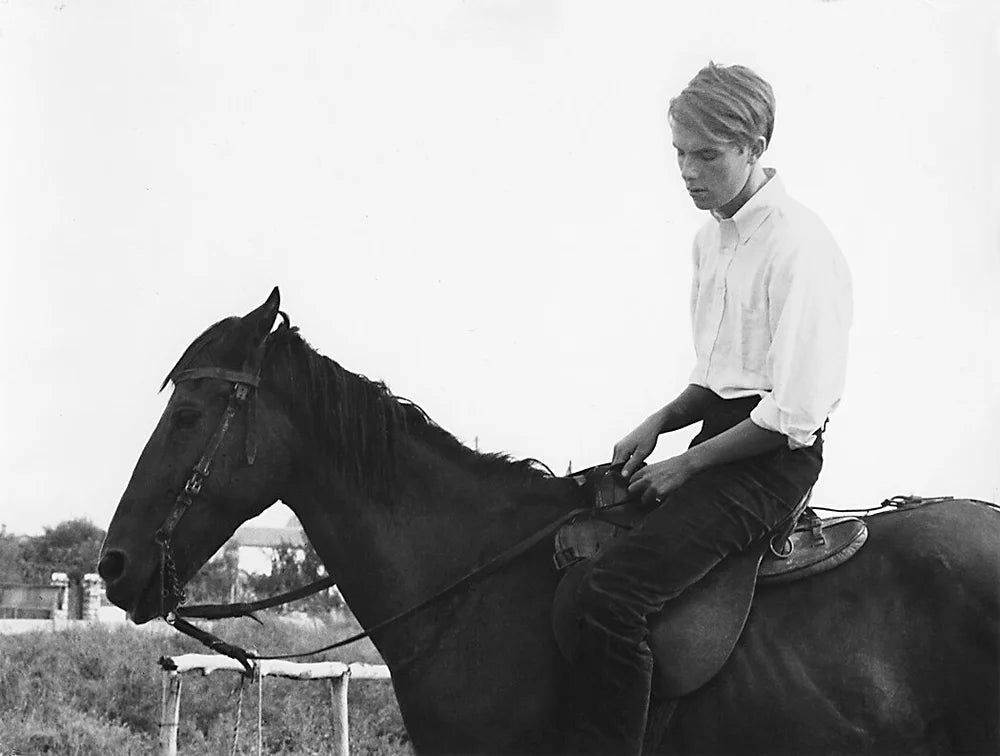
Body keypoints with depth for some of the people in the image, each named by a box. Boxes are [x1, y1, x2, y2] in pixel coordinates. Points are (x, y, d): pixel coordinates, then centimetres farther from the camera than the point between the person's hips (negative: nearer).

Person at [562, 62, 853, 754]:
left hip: (772, 459, -10)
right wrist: (659, 423, 5)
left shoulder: (798, 248, -17)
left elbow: (795, 416, -20)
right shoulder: (713, 236, 12)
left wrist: (687, 465, -14)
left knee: (615, 591, -24)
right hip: (722, 433, 10)